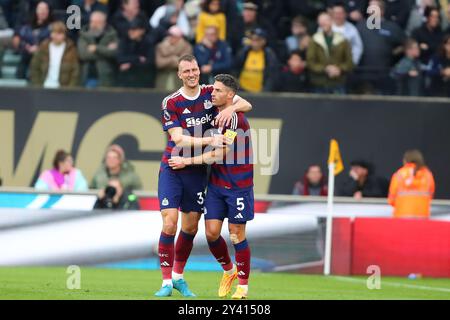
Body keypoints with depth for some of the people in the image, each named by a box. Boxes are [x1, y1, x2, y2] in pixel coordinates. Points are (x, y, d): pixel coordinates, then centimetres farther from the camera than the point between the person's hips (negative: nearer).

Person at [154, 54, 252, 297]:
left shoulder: (211, 93, 1)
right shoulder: (170, 103, -9)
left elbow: (246, 104, 0)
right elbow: (178, 139, -16)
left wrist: (231, 108, -22)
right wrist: (210, 140, -25)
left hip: (197, 171, 4)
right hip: (172, 168, -4)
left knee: (191, 227, 8)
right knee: (169, 224, -13)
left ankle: (178, 276, 25)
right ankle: (167, 282, -6)